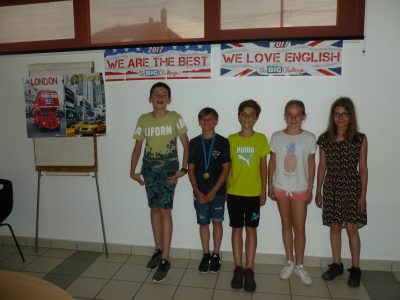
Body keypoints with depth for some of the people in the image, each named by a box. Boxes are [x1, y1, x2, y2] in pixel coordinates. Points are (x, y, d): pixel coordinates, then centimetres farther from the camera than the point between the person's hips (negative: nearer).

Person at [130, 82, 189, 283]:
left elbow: (186, 145, -4)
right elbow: (137, 147, 7)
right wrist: (133, 171, 0)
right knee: (154, 209, 12)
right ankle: (158, 250, 28)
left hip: (169, 169, -4)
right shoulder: (143, 120, 3)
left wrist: (183, 169, -11)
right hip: (149, 169, 4)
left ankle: (165, 260, 1)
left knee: (164, 211, -8)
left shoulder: (175, 118, -6)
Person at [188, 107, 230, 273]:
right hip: (199, 192, 2)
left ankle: (216, 255, 23)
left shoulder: (223, 142, -5)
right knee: (203, 223, 10)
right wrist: (197, 192, -7)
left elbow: (226, 169, -7)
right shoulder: (194, 143, 1)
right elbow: (191, 169, 2)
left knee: (217, 222, 8)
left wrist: (213, 191, -12)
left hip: (218, 191, -2)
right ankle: (206, 255, 25)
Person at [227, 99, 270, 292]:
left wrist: (264, 191, -1)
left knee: (251, 229, 7)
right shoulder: (231, 139, 0)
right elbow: (227, 167, 3)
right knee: (237, 229, 8)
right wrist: (224, 190, 2)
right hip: (234, 192, 1)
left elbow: (263, 167, 2)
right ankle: (238, 268, 19)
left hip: (253, 193, 0)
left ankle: (249, 270, 17)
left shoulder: (261, 139, -2)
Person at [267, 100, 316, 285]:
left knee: (299, 228, 4)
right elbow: (272, 162, 2)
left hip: (300, 188, -1)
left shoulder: (309, 138, -5)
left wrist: (310, 188, -1)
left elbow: (311, 164, 0)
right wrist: (270, 185, 1)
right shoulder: (277, 137, -2)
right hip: (281, 188, 1)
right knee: (286, 224, 13)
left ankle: (299, 266, 21)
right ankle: (289, 262, 27)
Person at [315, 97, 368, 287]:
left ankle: (355, 268, 18)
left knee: (351, 228, 1)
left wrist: (363, 195, -5)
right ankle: (336, 264, 26)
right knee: (334, 227, 10)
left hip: (351, 188, -2)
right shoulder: (325, 139, 0)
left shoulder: (360, 139, -5)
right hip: (331, 188, 2)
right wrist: (318, 191, 5)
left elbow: (363, 168, -2)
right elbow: (322, 166, 5)